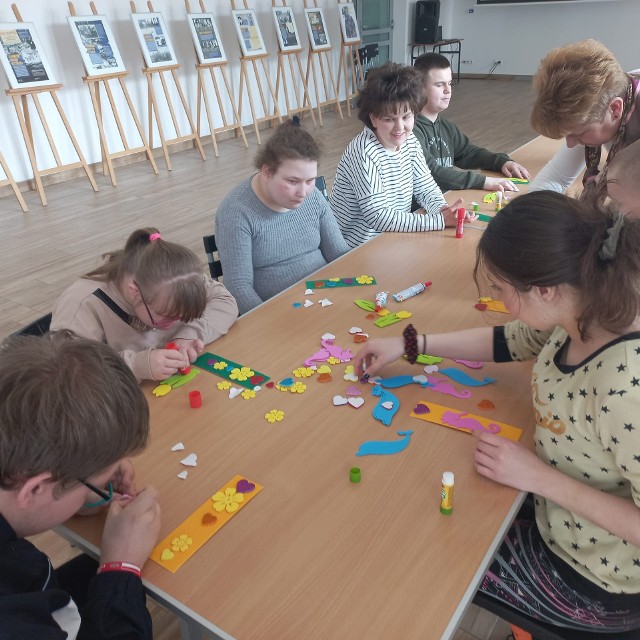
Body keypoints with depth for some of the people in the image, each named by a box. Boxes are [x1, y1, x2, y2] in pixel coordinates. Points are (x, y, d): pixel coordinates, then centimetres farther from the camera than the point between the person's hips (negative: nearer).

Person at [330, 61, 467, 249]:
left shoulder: (409, 140, 1)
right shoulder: (364, 152, -22)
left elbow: (425, 187, 7)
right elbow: (378, 217, -25)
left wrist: (442, 209, -15)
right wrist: (439, 220, -26)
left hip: (397, 236, 7)